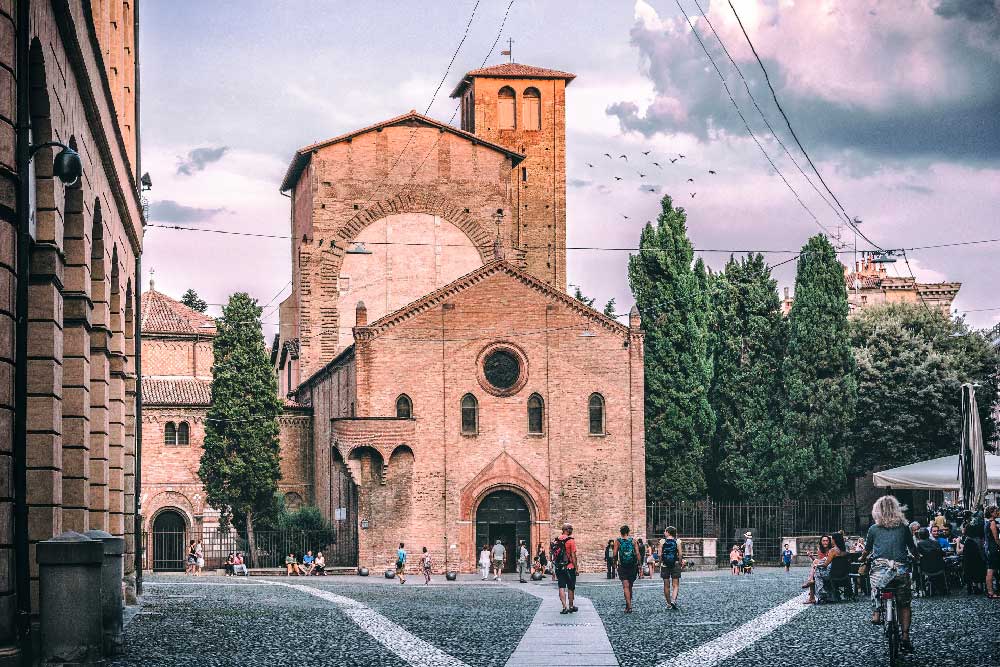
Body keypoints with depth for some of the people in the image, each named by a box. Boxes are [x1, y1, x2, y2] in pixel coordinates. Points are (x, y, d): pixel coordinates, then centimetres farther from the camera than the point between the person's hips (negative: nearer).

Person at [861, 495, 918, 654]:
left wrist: (862, 559, 42)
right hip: (901, 571, 0)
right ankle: (905, 637, 7)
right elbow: (912, 549, 20)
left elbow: (867, 550, 19)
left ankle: (876, 613, 20)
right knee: (904, 605, 14)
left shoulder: (874, 529, 7)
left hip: (880, 570, 0)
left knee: (875, 586, 35)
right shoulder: (903, 527, 9)